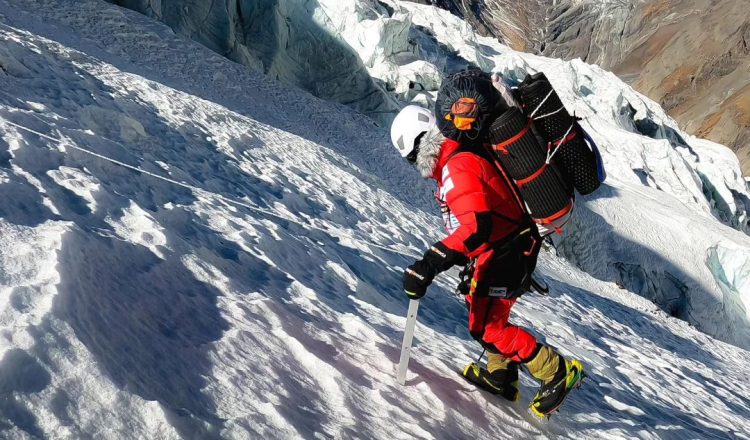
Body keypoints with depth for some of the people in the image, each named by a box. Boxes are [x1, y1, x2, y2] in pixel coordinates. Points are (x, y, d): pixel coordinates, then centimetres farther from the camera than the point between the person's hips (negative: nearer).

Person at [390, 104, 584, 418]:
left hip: (506, 254, -11)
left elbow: (477, 225, -37)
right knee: (482, 310, 22)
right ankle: (501, 377, 35)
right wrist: (463, 256, 30)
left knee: (486, 328, -6)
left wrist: (430, 264, -43)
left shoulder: (458, 166, -23)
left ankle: (558, 373, 5)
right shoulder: (457, 161, 10)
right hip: (504, 249, 11)